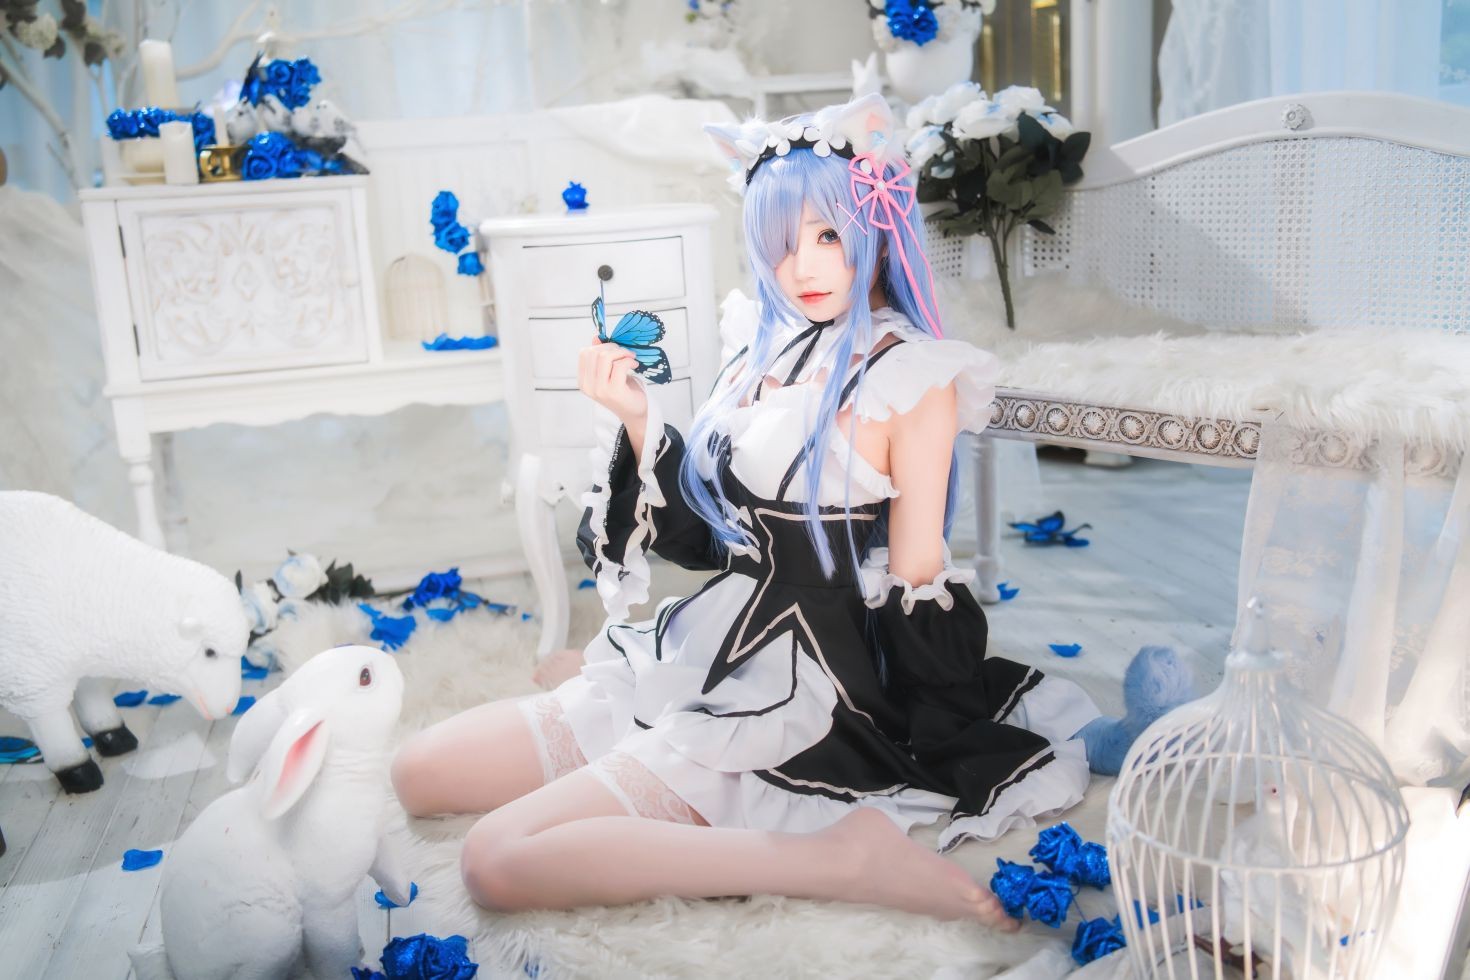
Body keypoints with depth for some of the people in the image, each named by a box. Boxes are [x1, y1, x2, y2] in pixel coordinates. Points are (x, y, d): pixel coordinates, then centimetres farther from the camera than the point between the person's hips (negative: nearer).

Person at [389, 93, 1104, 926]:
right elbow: (704, 530, 12)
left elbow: (917, 581, -9)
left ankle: (844, 856, -17)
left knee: (500, 862, -21)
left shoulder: (914, 378, -10)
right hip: (704, 641, 8)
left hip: (791, 685, -7)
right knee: (421, 771, 7)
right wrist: (637, 420, 0)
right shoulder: (767, 347, 10)